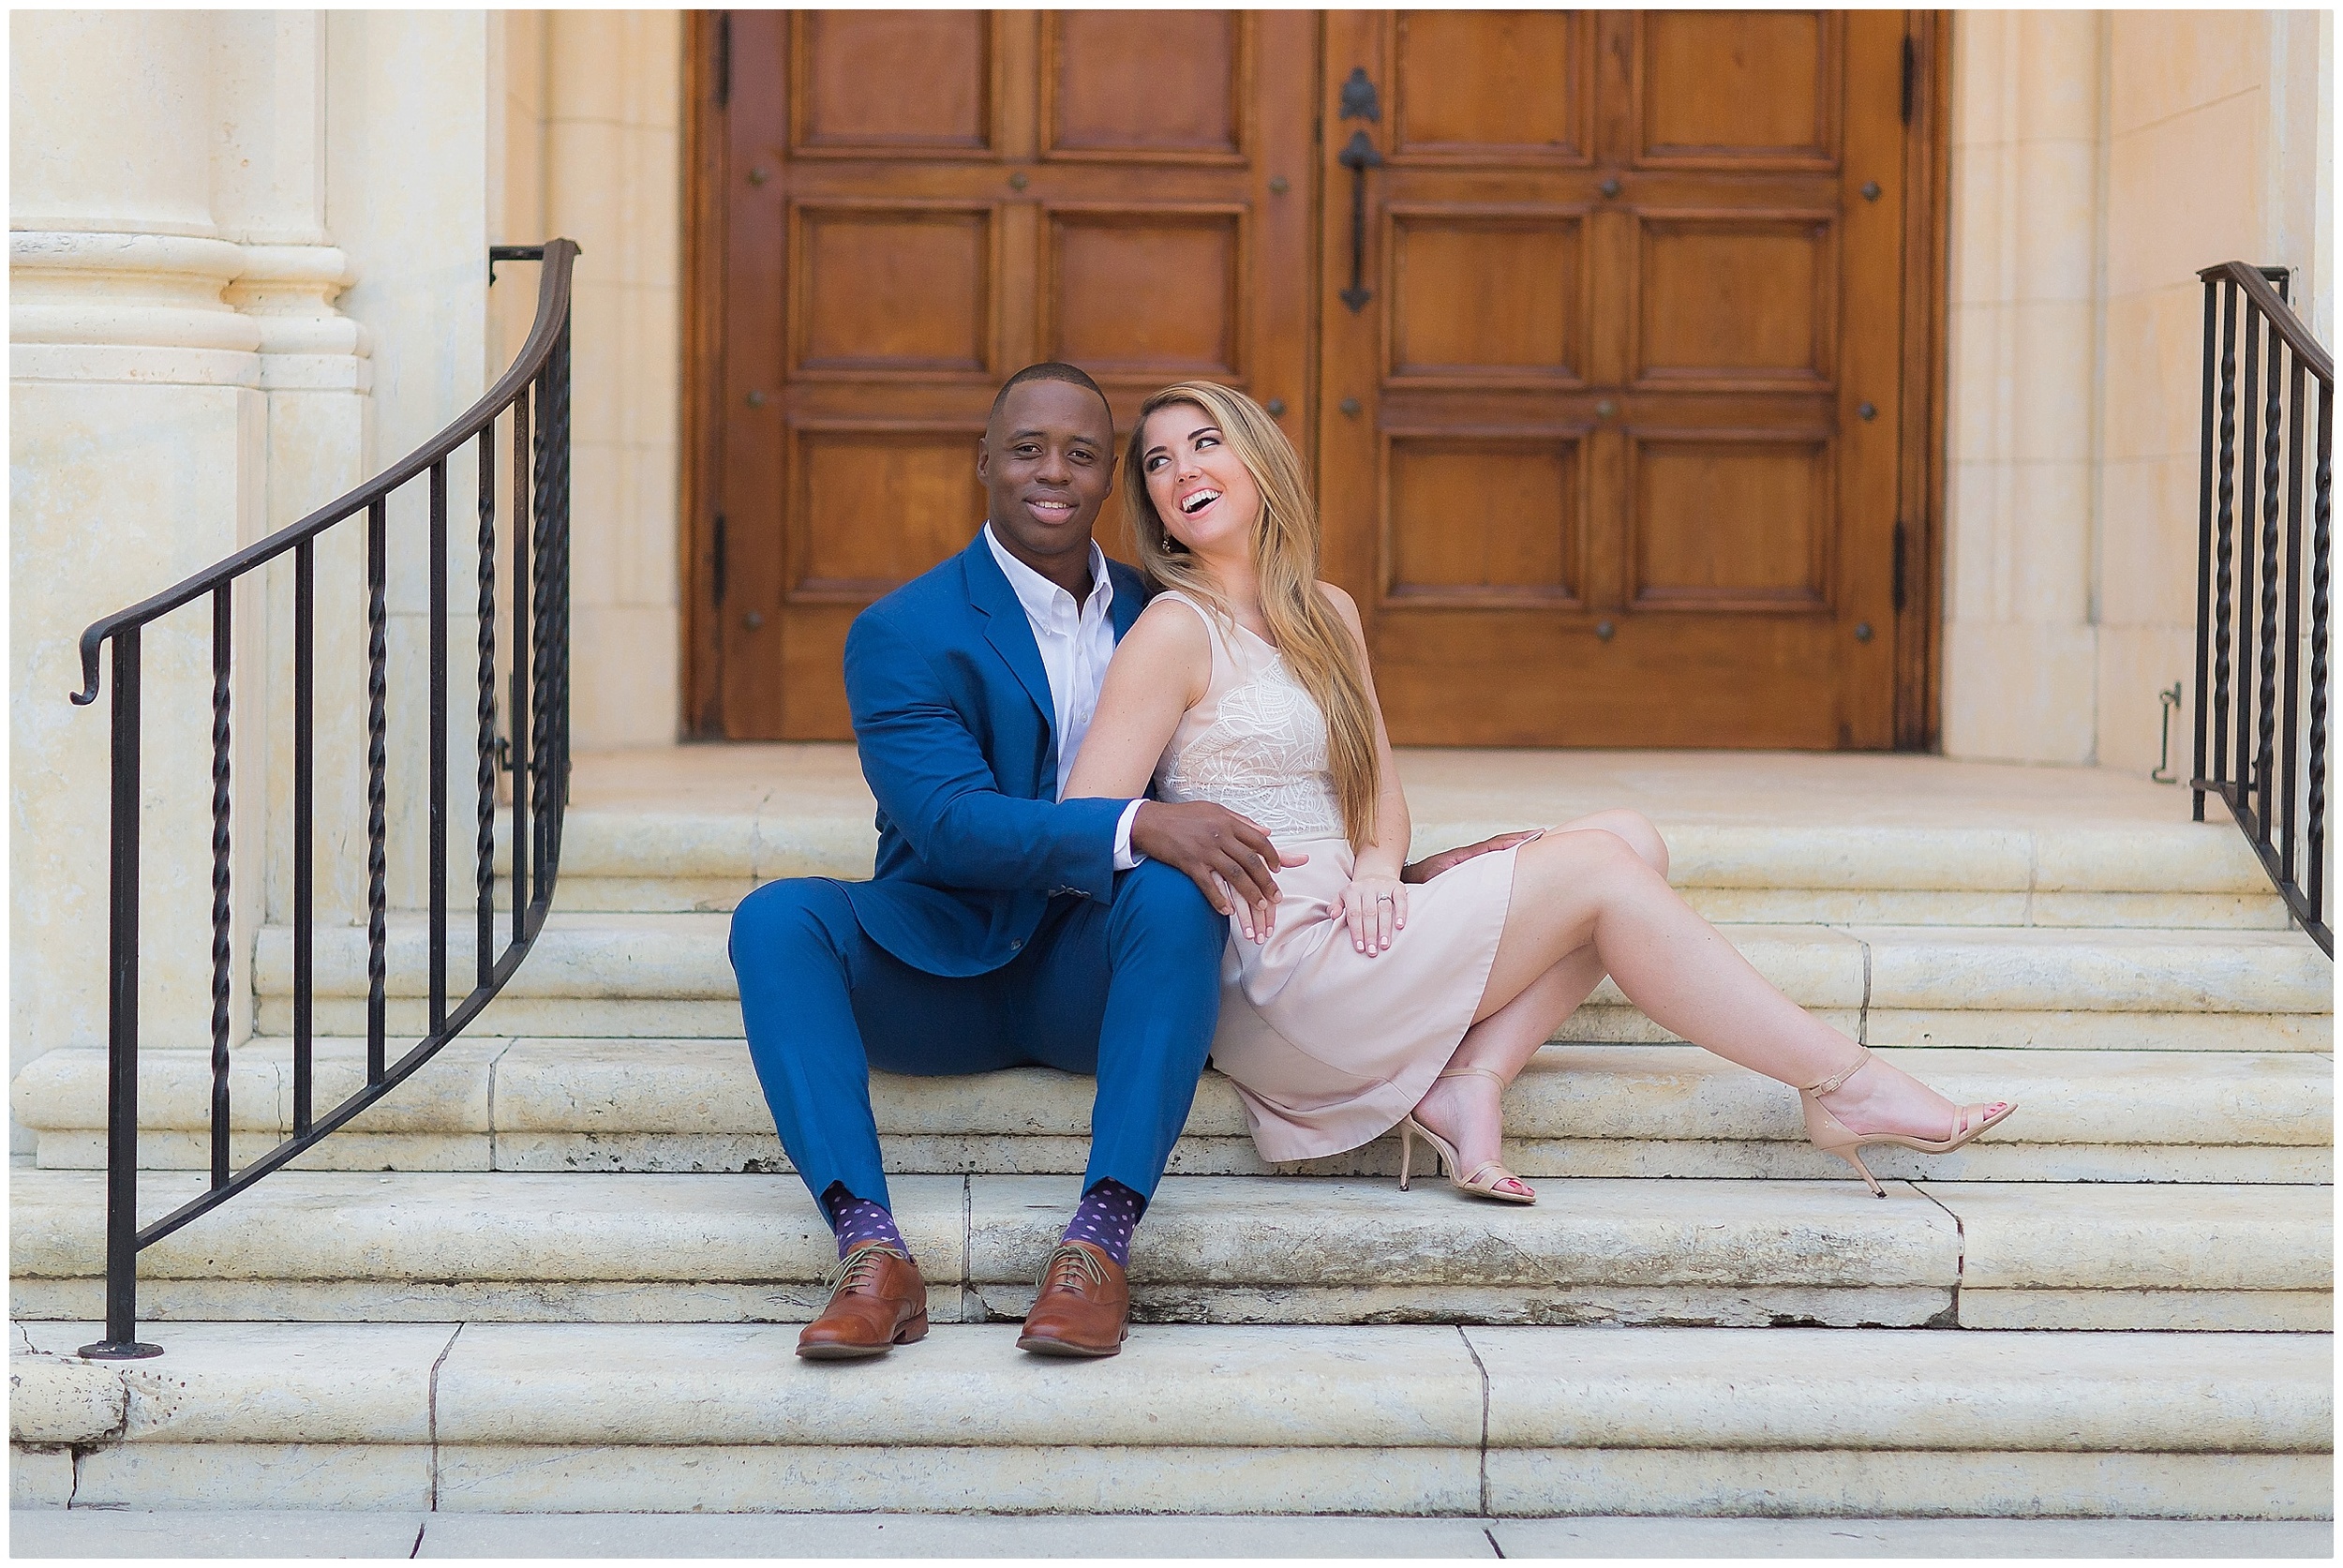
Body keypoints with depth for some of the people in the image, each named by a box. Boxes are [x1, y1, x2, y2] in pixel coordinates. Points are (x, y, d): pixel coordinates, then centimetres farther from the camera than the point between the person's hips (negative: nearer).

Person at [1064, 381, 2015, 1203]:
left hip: (1348, 932, 8)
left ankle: (1468, 1083, -15)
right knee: (1597, 868, -11)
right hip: (1275, 968, -8)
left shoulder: (1327, 616, 17)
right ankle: (1847, 1086, -5)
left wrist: (1376, 863, -3)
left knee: (1633, 842, -1)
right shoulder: (1176, 631, -7)